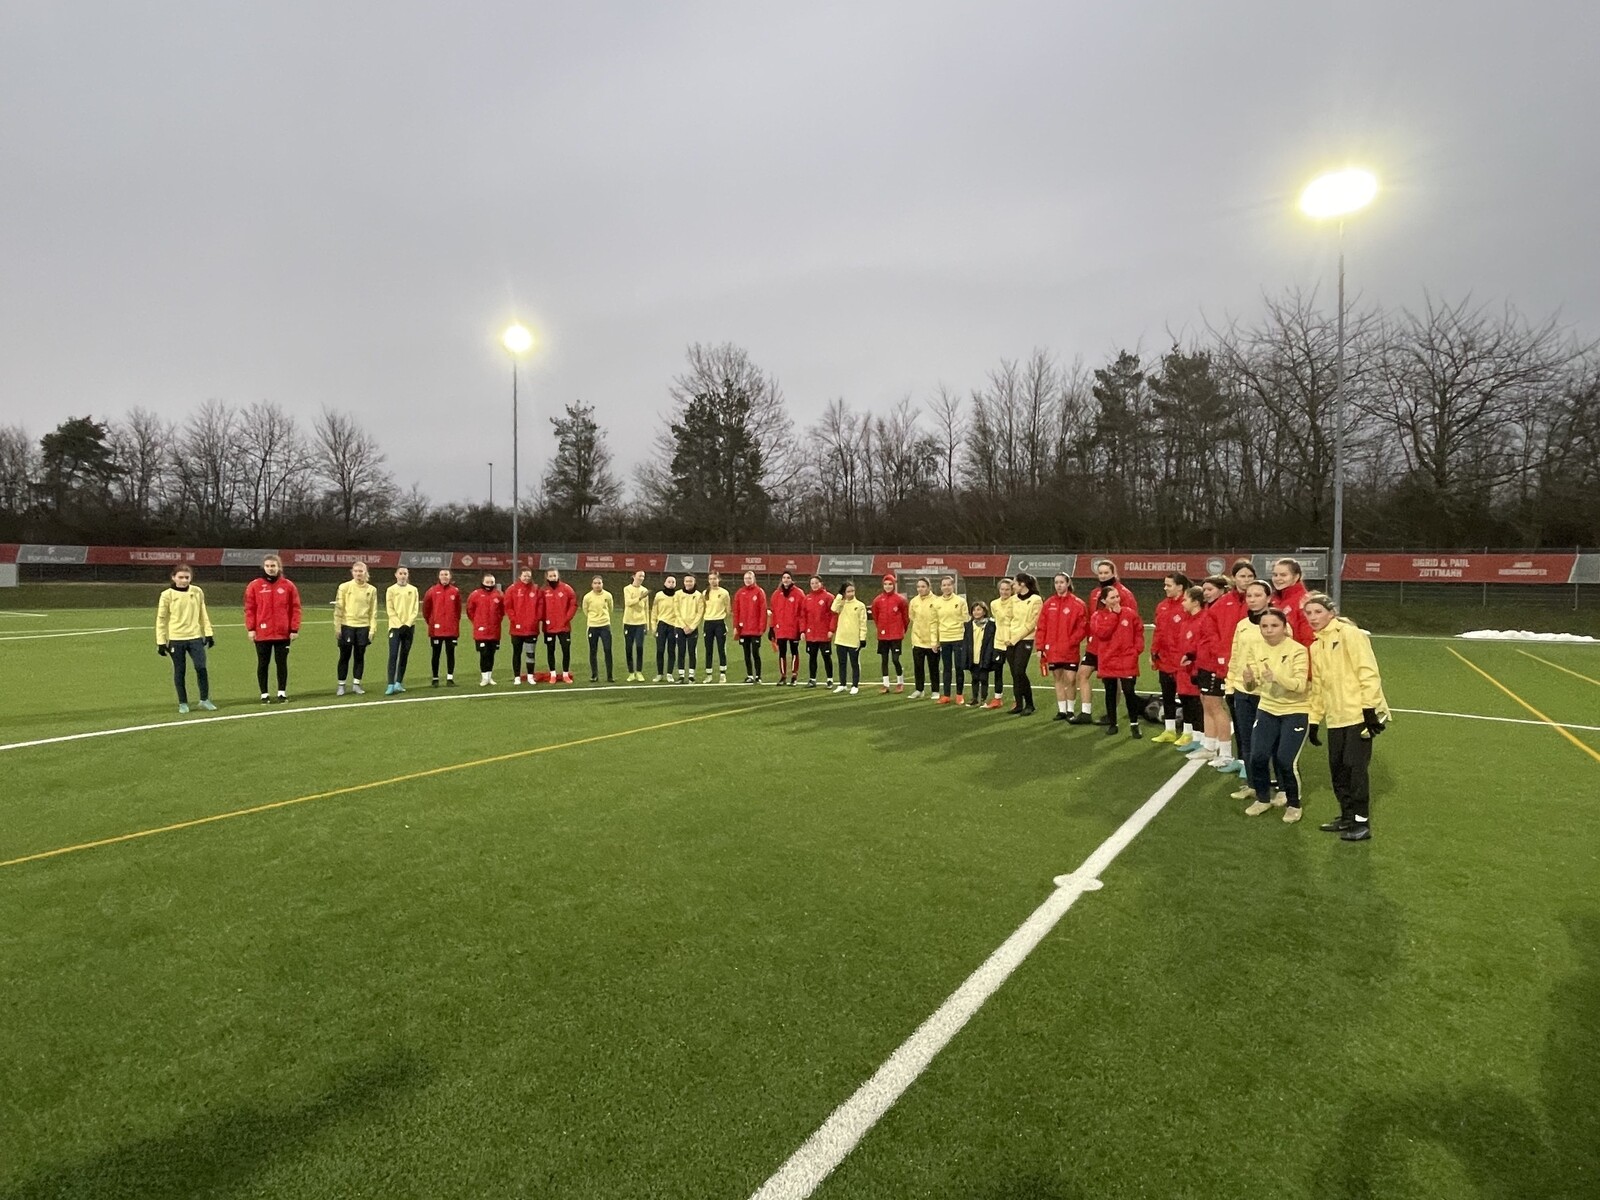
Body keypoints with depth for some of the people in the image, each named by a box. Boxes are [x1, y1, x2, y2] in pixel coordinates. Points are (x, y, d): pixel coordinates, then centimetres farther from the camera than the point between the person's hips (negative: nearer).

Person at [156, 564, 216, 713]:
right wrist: (161, 642, -3)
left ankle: (204, 700, 7)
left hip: (195, 637, 1)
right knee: (179, 671, 5)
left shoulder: (197, 592, 4)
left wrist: (208, 633, 8)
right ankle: (183, 703, 16)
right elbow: (161, 619, 0)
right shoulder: (167, 595, -3)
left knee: (201, 667, -6)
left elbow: (203, 614, 12)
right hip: (176, 639, -1)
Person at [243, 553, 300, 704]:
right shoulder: (254, 586, 0)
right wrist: (250, 629, -6)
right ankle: (264, 694, 18)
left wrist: (294, 629, -2)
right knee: (262, 664, 8)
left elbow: (295, 608, 2)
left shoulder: (288, 586, 2)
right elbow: (249, 608, 0)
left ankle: (282, 692, 18)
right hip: (262, 633, 0)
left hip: (283, 633, 0)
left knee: (282, 663, 8)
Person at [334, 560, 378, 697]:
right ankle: (341, 685, 14)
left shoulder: (371, 590, 4)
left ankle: (356, 684, 18)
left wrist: (373, 629, -1)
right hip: (347, 626, -2)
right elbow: (338, 608, -2)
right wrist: (337, 627, -5)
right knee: (345, 657, 4)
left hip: (363, 627, 2)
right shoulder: (344, 587, -2)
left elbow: (373, 611, 5)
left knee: (360, 656, 8)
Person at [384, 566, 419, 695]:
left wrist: (408, 624, -10)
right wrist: (399, 625, -12)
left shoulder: (413, 590, 6)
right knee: (393, 655, -9)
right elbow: (390, 610, -3)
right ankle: (391, 685, -12)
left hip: (409, 627, 2)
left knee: (404, 655, 6)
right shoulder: (390, 590, 2)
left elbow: (416, 609, 2)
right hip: (395, 627, -2)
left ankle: (399, 683, 13)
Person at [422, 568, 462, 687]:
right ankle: (435, 678, 14)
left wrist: (455, 622, 6)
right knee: (436, 654, 6)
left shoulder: (455, 591, 2)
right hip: (436, 629, -1)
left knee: (450, 653, 3)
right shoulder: (432, 591, -1)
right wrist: (430, 621, 7)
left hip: (451, 629, 1)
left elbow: (458, 609, 7)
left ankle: (450, 678, 8)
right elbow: (426, 608, 5)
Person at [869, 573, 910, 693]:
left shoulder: (900, 599, -6)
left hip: (896, 635, -3)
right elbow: (875, 615, 15)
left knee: (895, 659, -5)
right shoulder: (878, 600, 2)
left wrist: (902, 630, 9)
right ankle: (886, 684, 14)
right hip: (882, 635, 3)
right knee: (884, 660, 6)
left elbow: (906, 616, 3)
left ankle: (900, 682, 16)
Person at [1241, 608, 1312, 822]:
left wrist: (1277, 677, -41)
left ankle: (1293, 804, 14)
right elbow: (1257, 684, 5)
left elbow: (1300, 685, -25)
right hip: (1267, 709, 4)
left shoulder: (1297, 650, -16)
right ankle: (1263, 798, 22)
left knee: (1285, 760, -8)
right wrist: (1250, 679, -18)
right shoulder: (1257, 650, -2)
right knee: (1258, 756, -1)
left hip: (1295, 711, -4)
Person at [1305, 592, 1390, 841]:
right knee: (1338, 768, 9)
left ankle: (1362, 822, 5)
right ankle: (1347, 816, 22)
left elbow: (1368, 672, -15)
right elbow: (1317, 686, 18)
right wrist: (1313, 720, 15)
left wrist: (1370, 709, -19)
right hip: (1336, 718, 7)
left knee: (1356, 766, -5)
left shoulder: (1349, 634, -10)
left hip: (1359, 714, -7)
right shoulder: (1315, 646, 13)